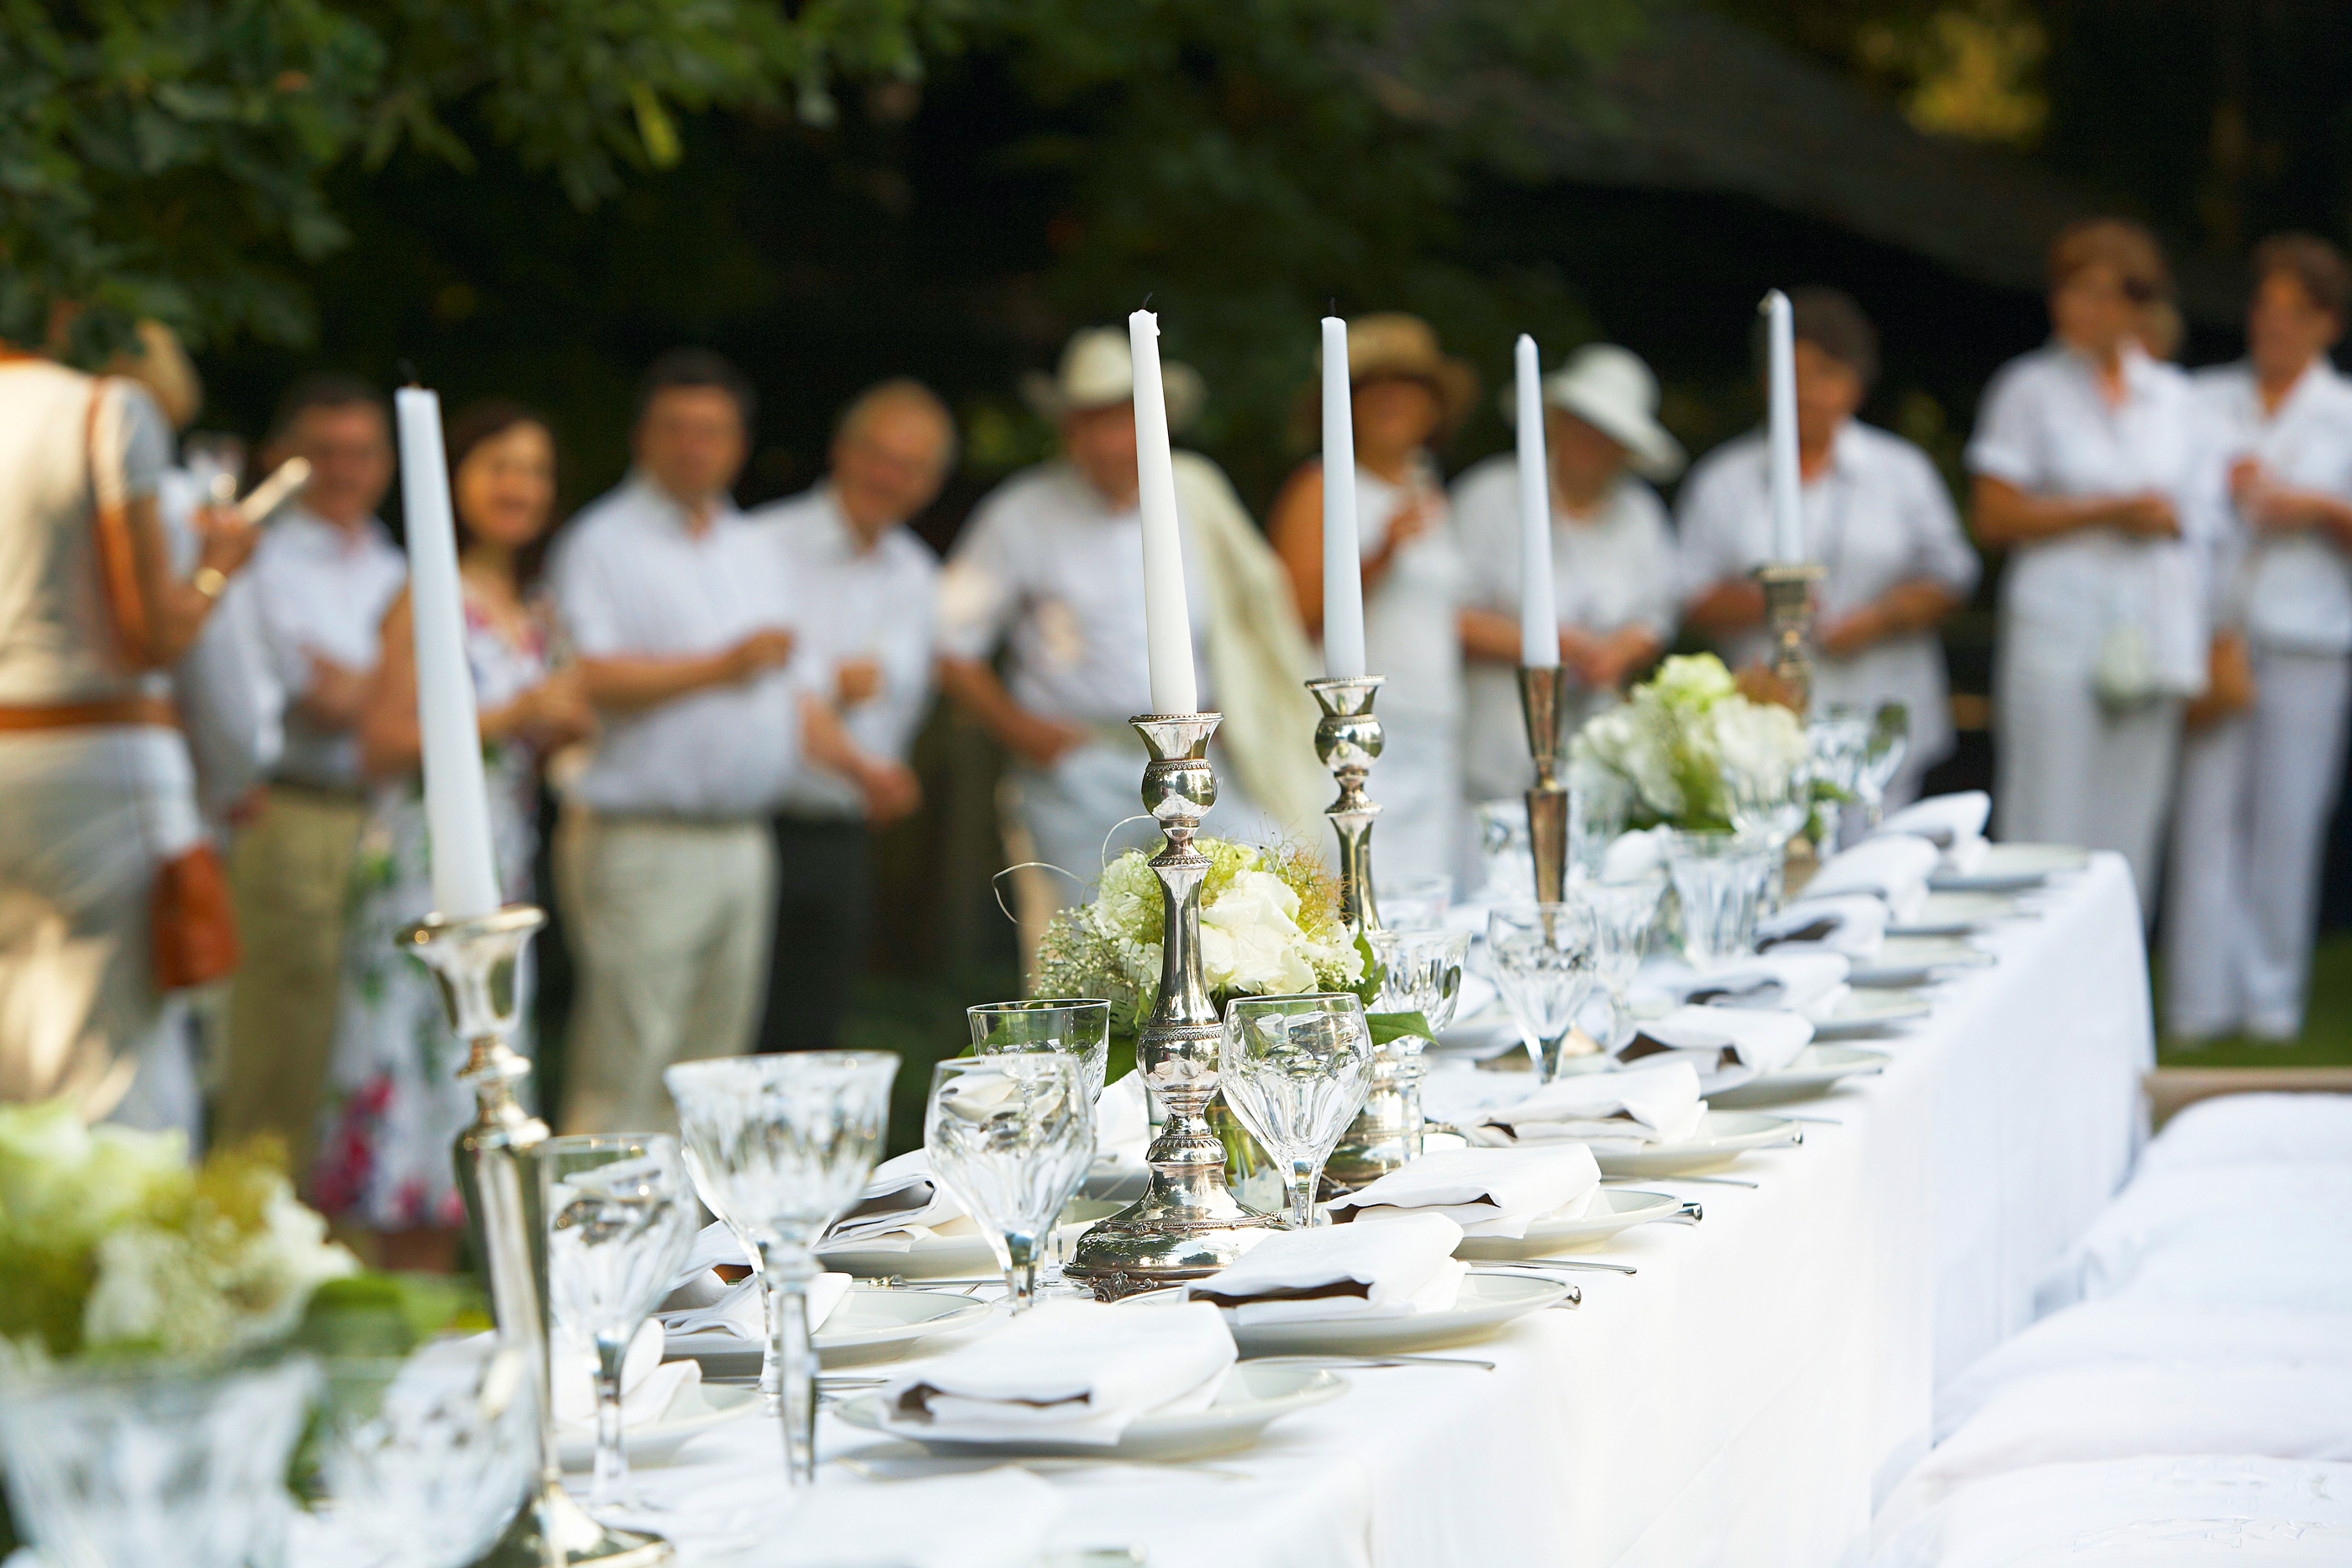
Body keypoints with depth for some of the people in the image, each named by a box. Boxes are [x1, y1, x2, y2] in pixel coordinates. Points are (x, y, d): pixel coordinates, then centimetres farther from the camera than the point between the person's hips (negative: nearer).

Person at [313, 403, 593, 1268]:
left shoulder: (526, 616, 15)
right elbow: (384, 747, -15)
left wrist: (563, 727, 6)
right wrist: (511, 717, -17)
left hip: (501, 874, 8)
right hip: (424, 870, -8)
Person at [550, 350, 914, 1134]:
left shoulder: (753, 548, 20)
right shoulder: (603, 542, -3)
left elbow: (785, 692, 25)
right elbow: (588, 681, -16)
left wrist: (856, 763, 12)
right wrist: (720, 666, -19)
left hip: (743, 846, 7)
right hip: (644, 842, -7)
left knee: (711, 1069, 9)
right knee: (623, 1076, -10)